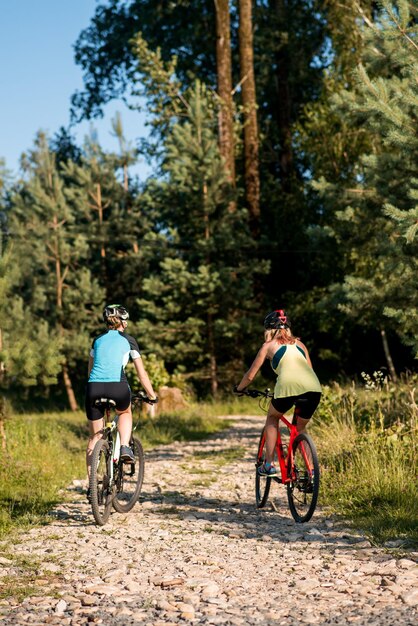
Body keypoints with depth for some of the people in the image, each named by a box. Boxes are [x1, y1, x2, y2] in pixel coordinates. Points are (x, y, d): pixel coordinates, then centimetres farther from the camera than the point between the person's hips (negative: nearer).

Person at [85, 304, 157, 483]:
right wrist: (152, 396, 24)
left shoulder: (98, 340, 23)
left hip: (94, 388, 2)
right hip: (117, 387, -2)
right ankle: (125, 447, 8)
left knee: (94, 437, 14)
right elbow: (142, 373, 15)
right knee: (125, 413, 33)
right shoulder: (128, 341, 14)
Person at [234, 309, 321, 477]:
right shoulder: (299, 343, 31)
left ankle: (268, 464, 18)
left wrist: (239, 388, 43)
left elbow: (250, 376, 24)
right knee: (300, 428, 26)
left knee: (272, 418, 26)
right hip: (313, 387, 3)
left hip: (288, 385, -3)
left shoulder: (269, 345, 21)